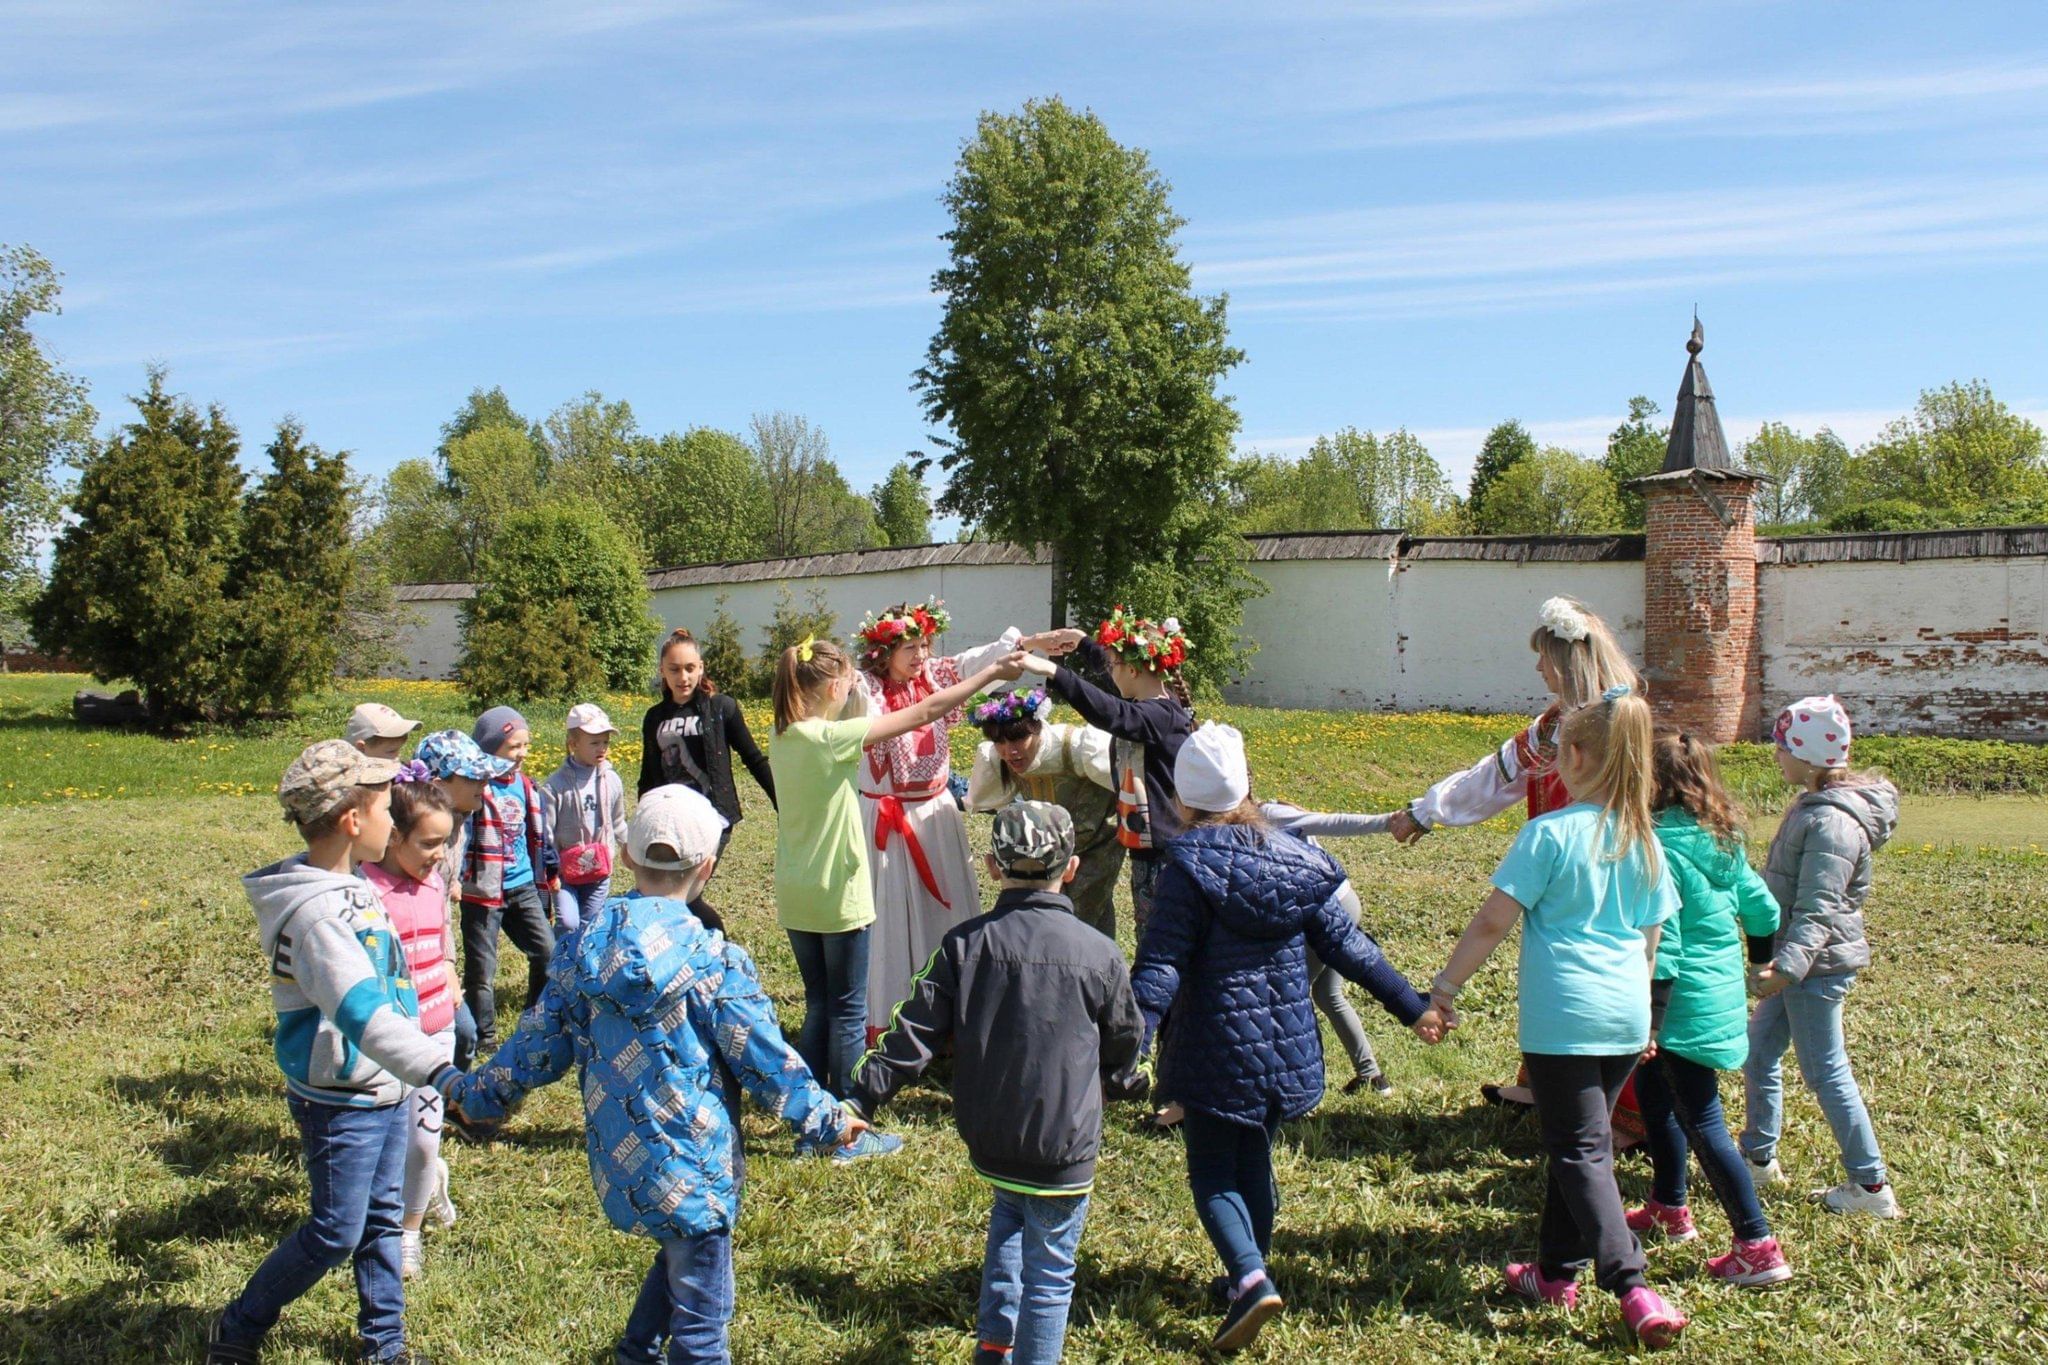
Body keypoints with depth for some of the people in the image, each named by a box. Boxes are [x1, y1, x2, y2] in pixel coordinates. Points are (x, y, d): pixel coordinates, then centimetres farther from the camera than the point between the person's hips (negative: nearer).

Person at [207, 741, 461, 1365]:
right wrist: (442, 1074, -49)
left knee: (382, 1219, 17)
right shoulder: (314, 911, -28)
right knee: (335, 1234, 5)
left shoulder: (348, 884, 2)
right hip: (340, 1103, -8)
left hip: (383, 1090, 9)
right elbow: (362, 1013, -40)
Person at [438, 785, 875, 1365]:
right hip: (688, 1170, -6)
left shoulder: (585, 942, -2)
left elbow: (541, 1040, 7)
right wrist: (827, 1121, 3)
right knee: (700, 1318, 7)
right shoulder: (710, 960, -18)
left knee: (679, 1255, 31)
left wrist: (478, 1093, 24)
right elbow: (766, 1060, -11)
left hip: (617, 1159, 7)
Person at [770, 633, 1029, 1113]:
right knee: (848, 1011, 4)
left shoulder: (783, 737, 1)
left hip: (795, 895, 8)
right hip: (837, 896, -8)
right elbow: (923, 712, -18)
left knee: (819, 1006, 17)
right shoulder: (831, 736, -20)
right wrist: (992, 673, -12)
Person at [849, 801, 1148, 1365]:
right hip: (1062, 1147, -3)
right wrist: (1127, 1083, 25)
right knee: (1049, 1271, 12)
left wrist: (861, 1098, -2)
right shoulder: (1100, 954, -10)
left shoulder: (963, 944, -8)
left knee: (1009, 1212, 32)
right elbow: (1121, 1044, 4)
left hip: (986, 1138, 3)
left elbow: (915, 1033, -9)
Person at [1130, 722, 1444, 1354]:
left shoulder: (1190, 865, -14)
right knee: (1255, 1164, 20)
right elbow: (1345, 942, 4)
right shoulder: (1292, 858, 2)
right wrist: (1411, 1005, 12)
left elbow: (1160, 968, -20)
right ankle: (1247, 1281, 32)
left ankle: (1250, 1279, -13)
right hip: (1287, 1051, 5)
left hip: (1217, 1053, -5)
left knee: (1212, 1174, 6)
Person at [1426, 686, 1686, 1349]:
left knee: (1581, 1153, 1)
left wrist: (1445, 985, -4)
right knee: (1580, 1140, 19)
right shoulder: (1644, 840, 6)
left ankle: (1634, 1289, -7)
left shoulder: (1551, 833, -12)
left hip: (1563, 1017, -6)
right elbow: (1650, 938, 14)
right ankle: (1557, 1270, 29)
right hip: (1626, 1018, 6)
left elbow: (1493, 921, -12)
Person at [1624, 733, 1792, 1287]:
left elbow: (1663, 942, -22)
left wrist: (1649, 1020, -19)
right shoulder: (1723, 840, 6)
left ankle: (1759, 1249, 2)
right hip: (1725, 990, 9)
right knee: (1651, 1087, 24)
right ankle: (1669, 1208, 36)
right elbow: (1761, 908, 14)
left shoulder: (1661, 846, -19)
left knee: (1702, 1124, -2)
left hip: (1686, 1004, -9)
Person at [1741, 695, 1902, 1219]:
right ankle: (1759, 1155, 30)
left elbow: (1818, 909, -28)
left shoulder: (1832, 821, -23)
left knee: (1824, 1071, 0)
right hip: (1801, 959, 10)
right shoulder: (1815, 804, 9)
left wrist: (1788, 963, -37)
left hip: (1818, 964, -10)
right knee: (1758, 1052, 17)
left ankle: (1872, 1186, 12)